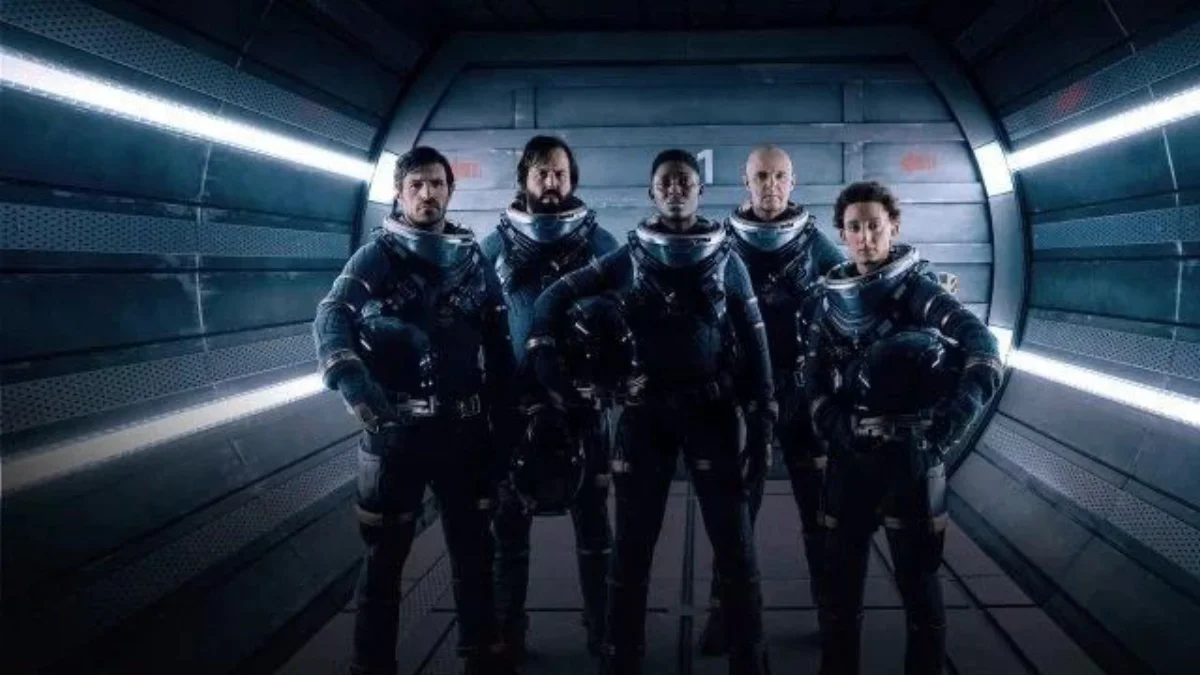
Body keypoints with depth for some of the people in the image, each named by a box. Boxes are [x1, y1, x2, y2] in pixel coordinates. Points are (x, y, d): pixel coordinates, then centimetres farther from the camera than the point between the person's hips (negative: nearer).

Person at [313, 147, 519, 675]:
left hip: (465, 430, 3)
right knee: (385, 552, 5)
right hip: (396, 430, -3)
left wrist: (501, 427, 6)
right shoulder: (375, 257, -2)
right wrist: (353, 382, -37)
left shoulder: (474, 261, 8)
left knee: (474, 549, 14)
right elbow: (330, 319, -19)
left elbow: (500, 350, 10)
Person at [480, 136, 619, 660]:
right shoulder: (497, 243, 4)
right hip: (516, 401, 1)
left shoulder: (599, 241, 3)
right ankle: (507, 631, 21)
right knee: (510, 517, 8)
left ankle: (603, 630, 19)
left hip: (583, 400, 0)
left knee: (592, 516, 7)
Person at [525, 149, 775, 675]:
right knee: (632, 543, 5)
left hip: (711, 411, 0)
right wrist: (542, 352, -8)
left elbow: (754, 345, 5)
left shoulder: (727, 260, 5)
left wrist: (762, 426, -1)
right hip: (645, 413, 0)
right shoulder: (628, 258, 4)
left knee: (734, 542, -1)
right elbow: (554, 298, 8)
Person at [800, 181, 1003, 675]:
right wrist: (836, 430, -9)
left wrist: (945, 429, -26)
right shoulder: (830, 298, 8)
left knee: (918, 582, 6)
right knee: (839, 580, 10)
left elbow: (983, 350, -18)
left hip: (910, 455, -3)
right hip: (849, 457, 4)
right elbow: (813, 375, 7)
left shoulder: (917, 288, -5)